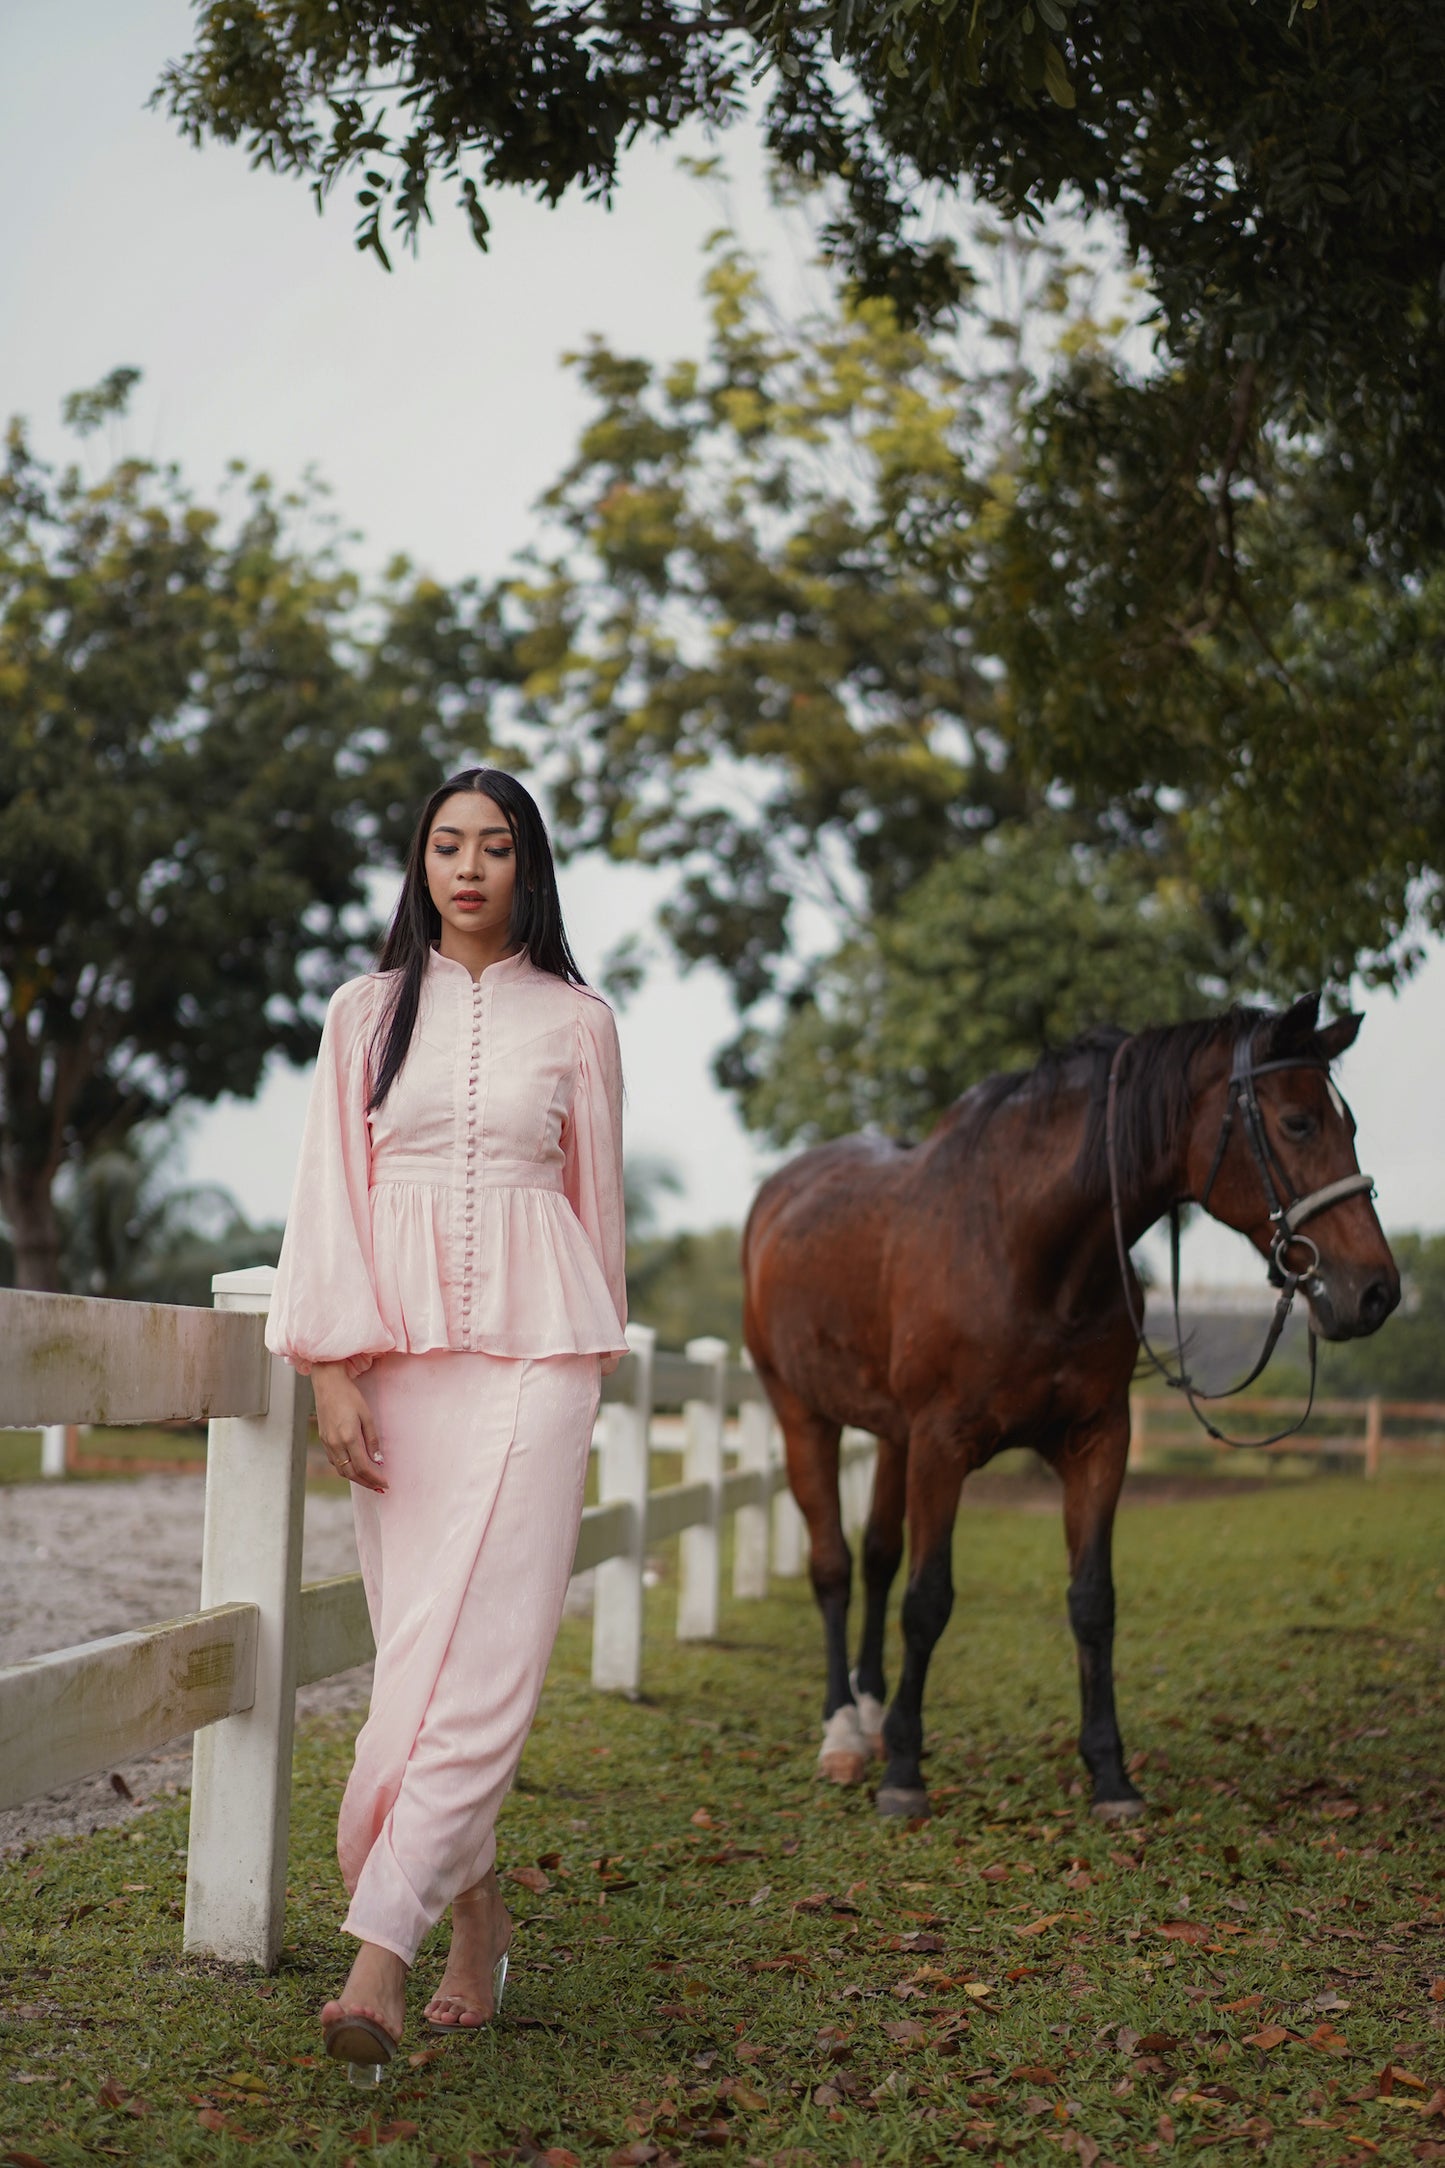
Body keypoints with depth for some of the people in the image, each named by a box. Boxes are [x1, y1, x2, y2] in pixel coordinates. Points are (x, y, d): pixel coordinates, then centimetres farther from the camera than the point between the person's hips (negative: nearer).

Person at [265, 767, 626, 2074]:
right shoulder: (369, 1014, 10)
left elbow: (598, 1198, 13)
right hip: (398, 1342, 2)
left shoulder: (576, 1023, 8)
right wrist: (332, 1369, -4)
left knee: (478, 1646, -13)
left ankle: (381, 1952, -17)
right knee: (420, 1640, 2)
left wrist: (591, 1374, 15)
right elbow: (332, 1192, 5)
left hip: (533, 1343, -2)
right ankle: (477, 1915, 19)